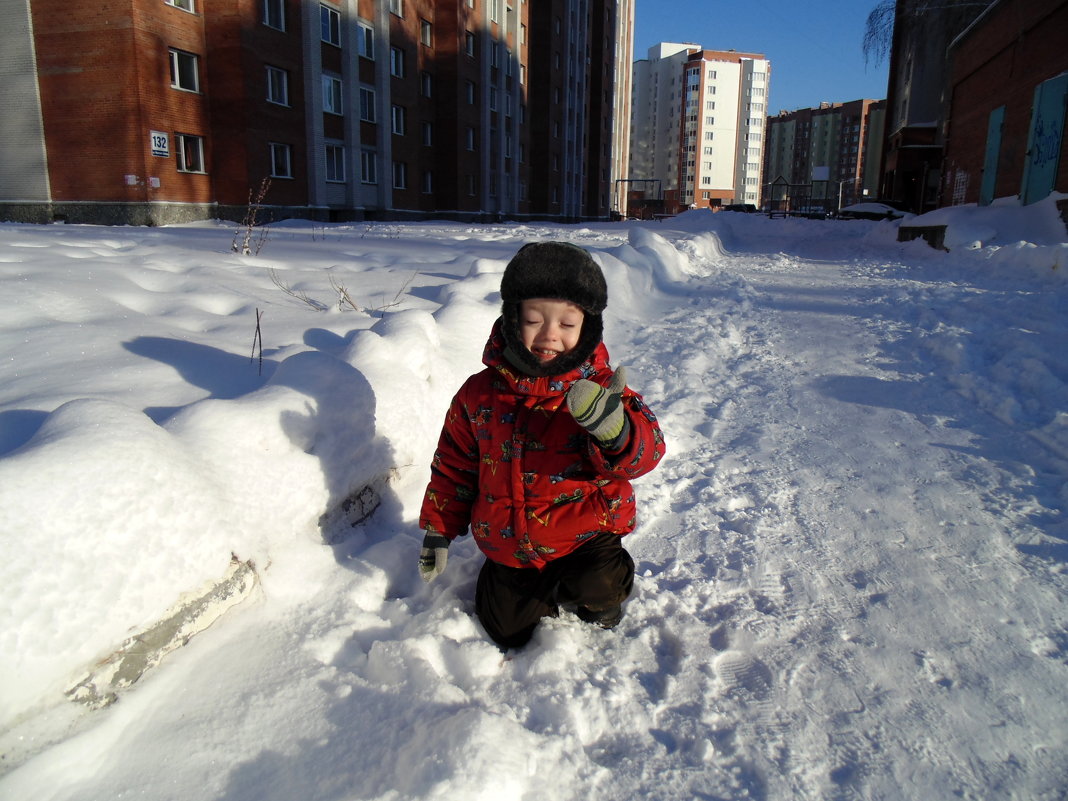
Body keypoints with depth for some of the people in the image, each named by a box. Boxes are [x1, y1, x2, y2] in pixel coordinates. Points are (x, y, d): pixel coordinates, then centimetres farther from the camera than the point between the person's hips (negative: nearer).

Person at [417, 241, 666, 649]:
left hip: (583, 533, -3)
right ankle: (544, 587, 42)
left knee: (597, 589, -28)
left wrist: (614, 429, -51)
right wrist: (438, 530, 8)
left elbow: (646, 452, -28)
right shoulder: (480, 393, -7)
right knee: (505, 629, 11)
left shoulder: (599, 388, -15)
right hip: (508, 545, 3)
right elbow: (454, 466, 6)